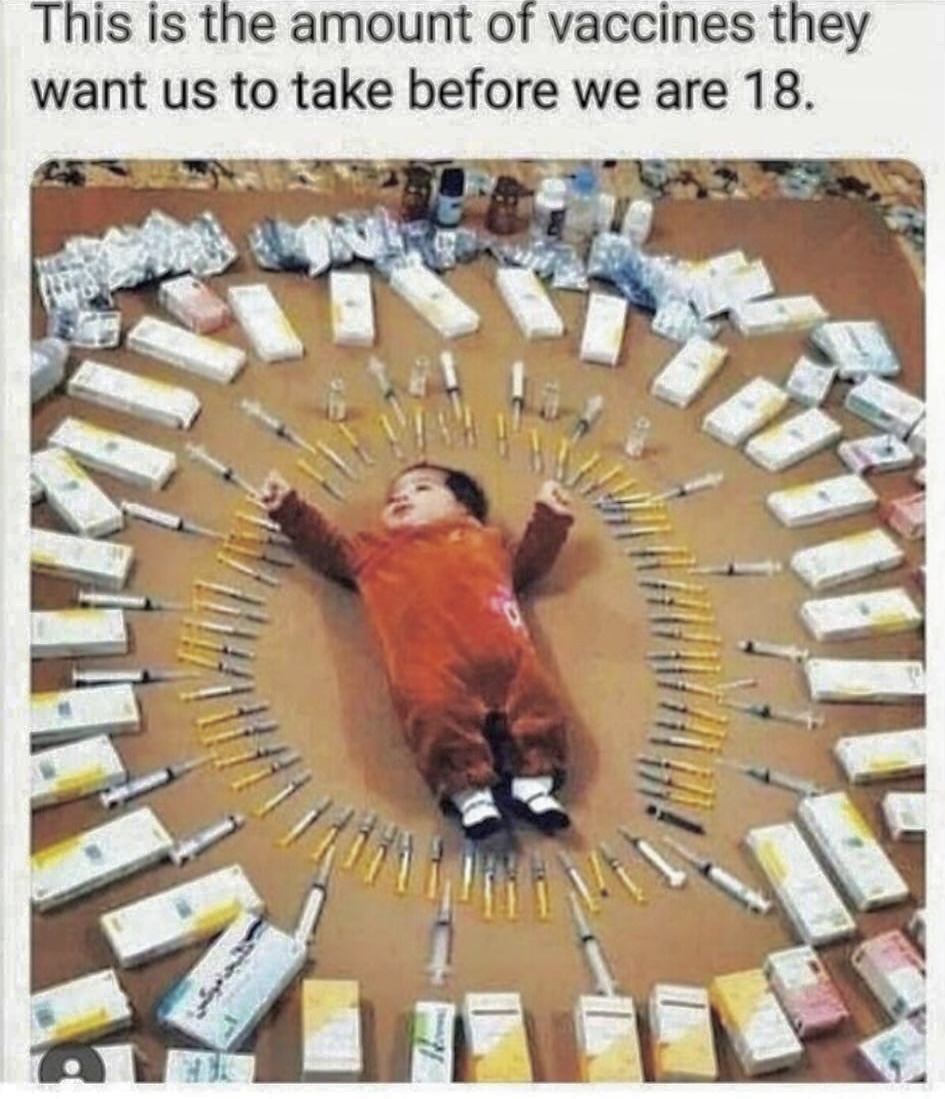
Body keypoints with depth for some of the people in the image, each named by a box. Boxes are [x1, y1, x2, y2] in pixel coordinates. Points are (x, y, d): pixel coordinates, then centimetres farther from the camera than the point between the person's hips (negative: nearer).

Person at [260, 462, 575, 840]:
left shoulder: (484, 542, 41)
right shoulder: (377, 552, 39)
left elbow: (529, 561, 43)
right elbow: (329, 547, 42)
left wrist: (550, 517, 35)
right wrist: (289, 508, 39)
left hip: (499, 647, 2)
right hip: (427, 658, -1)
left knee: (533, 692, -23)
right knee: (436, 709, -31)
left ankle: (534, 780, -26)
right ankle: (468, 789, -33)